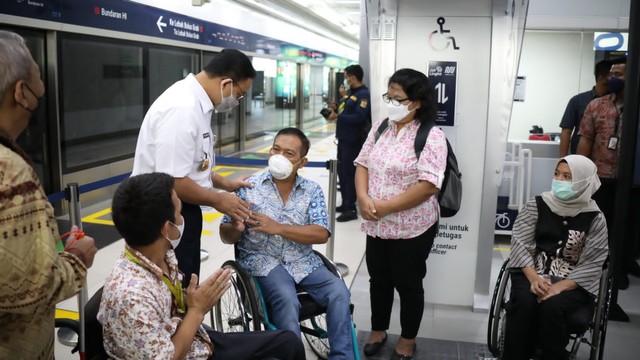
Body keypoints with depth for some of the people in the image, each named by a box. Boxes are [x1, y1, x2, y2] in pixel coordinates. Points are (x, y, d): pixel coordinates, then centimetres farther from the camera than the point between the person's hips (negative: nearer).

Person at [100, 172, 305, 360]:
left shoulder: (162, 255, -8)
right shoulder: (131, 295, -34)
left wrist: (196, 302, -6)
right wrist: (197, 309, -22)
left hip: (198, 344, 8)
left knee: (288, 342, 10)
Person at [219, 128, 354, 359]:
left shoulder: (312, 191, 4)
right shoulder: (249, 187, 0)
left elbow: (322, 235, -8)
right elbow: (226, 237, 2)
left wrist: (278, 228, -19)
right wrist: (236, 229, -23)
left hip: (303, 262, 3)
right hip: (263, 261, -2)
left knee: (339, 293, -21)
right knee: (288, 301, -31)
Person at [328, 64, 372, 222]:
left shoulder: (363, 94, -15)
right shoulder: (352, 92, 14)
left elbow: (359, 117, -25)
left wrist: (337, 116, -20)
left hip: (353, 141, -10)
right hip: (344, 138, 10)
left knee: (349, 173, -5)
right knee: (342, 171, 15)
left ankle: (351, 209, 2)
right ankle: (345, 204, 27)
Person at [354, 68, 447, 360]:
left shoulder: (431, 137, -15)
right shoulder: (380, 128, 5)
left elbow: (428, 186, -22)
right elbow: (362, 164, 6)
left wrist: (385, 207, -21)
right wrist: (363, 197, -12)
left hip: (412, 228, -5)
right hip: (376, 225, 6)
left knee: (408, 285, 11)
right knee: (378, 280, 18)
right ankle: (378, 330, 39)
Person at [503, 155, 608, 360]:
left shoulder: (594, 218, -3)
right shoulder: (537, 205, 1)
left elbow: (592, 264, -6)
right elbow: (520, 243, -3)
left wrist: (560, 287, -20)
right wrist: (534, 278, -19)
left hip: (573, 282, -1)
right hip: (532, 272, 1)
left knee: (552, 307, -31)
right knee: (524, 303, -29)